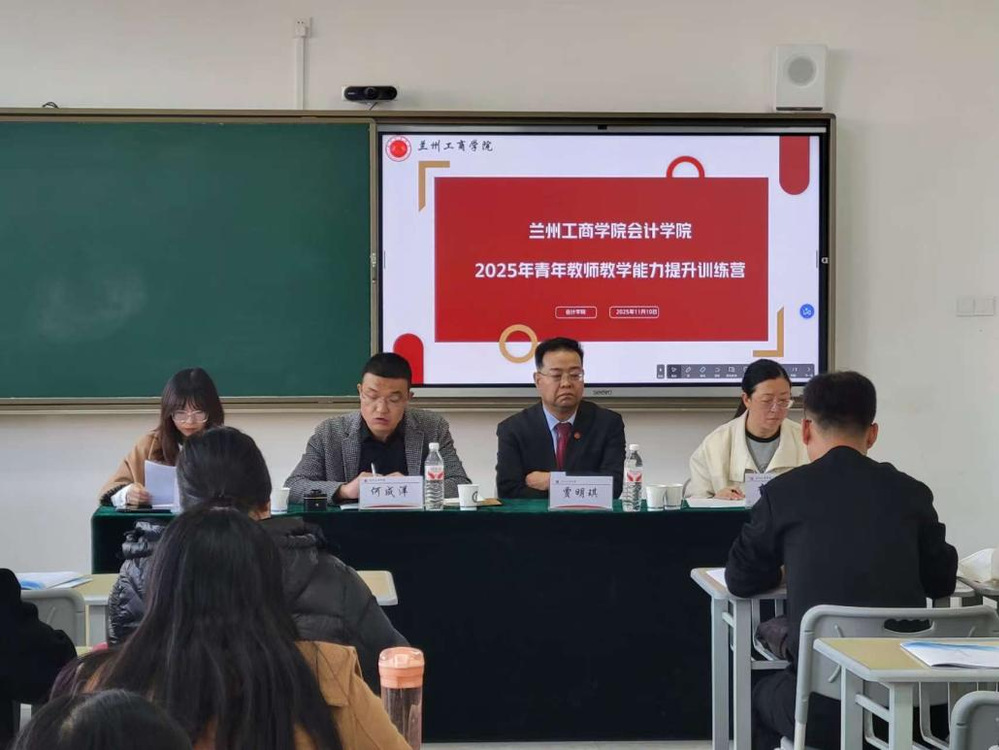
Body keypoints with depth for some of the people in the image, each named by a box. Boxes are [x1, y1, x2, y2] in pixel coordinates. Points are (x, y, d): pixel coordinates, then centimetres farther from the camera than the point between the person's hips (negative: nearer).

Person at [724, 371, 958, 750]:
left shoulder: (783, 491, -2)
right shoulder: (910, 492, 4)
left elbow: (741, 581, 8)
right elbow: (942, 582, 15)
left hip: (822, 705, -3)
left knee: (762, 696, 32)